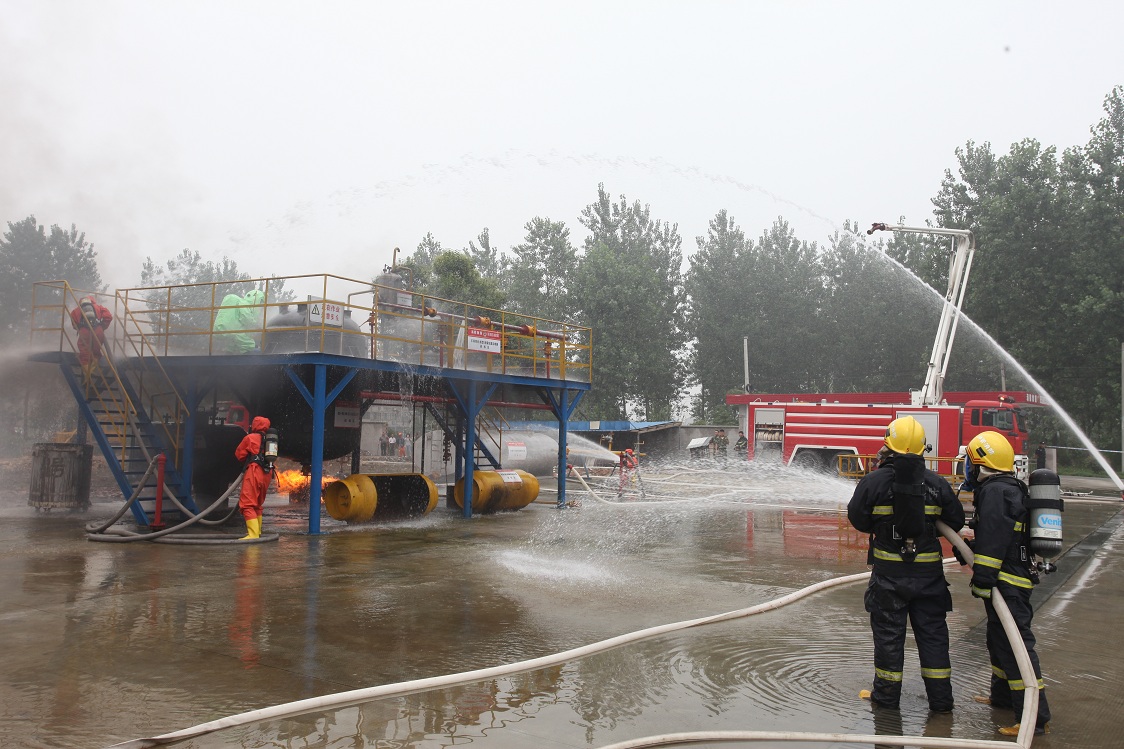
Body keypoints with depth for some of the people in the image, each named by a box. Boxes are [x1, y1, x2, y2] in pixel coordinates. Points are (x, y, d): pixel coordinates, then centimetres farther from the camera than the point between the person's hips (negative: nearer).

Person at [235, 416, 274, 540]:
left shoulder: (250, 438, -1)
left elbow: (239, 454, 7)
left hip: (254, 472, -7)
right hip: (267, 474, 7)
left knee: (247, 504, -10)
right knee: (258, 504, 22)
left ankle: (253, 534, -21)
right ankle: (258, 531, 29)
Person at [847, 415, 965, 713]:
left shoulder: (873, 481, -10)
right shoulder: (937, 483, -4)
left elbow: (858, 520, -3)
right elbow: (955, 521, 5)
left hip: (889, 571, -2)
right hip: (929, 572, 2)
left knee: (888, 633, 9)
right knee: (932, 632, 12)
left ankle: (887, 694, 18)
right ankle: (940, 697, 18)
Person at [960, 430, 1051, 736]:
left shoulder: (995, 491, -17)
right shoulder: (1013, 489, 16)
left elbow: (993, 541, -24)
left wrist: (982, 579, -23)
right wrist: (970, 547, 29)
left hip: (1007, 584, -11)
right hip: (1016, 578, 11)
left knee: (1014, 644, -10)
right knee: (999, 639, 22)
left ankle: (1036, 716, -9)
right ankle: (1003, 696, 37)